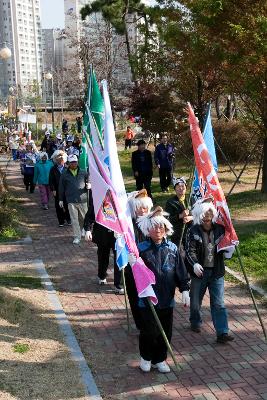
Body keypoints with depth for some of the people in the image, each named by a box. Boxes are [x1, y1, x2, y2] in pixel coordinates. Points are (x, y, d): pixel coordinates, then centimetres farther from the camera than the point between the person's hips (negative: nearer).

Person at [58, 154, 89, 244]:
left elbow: (89, 182, 17)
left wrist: (89, 186, -8)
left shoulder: (83, 173, 6)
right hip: (71, 201, 0)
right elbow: (61, 188, 13)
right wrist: (60, 199, 13)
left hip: (83, 200, 0)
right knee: (74, 220, 3)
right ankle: (77, 237, 12)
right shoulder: (64, 175, 6)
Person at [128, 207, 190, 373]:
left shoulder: (172, 248, 2)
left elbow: (180, 271, 7)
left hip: (167, 299, 4)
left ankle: (160, 359, 32)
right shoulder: (142, 248, -8)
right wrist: (134, 264, -31)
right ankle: (146, 357, 26)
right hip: (147, 299, -3)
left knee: (165, 332, 11)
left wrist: (185, 290, 2)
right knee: (150, 331, -1)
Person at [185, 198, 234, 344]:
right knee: (195, 300, 16)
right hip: (199, 270, -1)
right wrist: (194, 264, -33)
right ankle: (195, 323, 40)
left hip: (216, 271, 1)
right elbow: (190, 250, -16)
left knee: (218, 304, -1)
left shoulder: (219, 229, 0)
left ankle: (222, 333, 1)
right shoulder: (193, 231, -8)